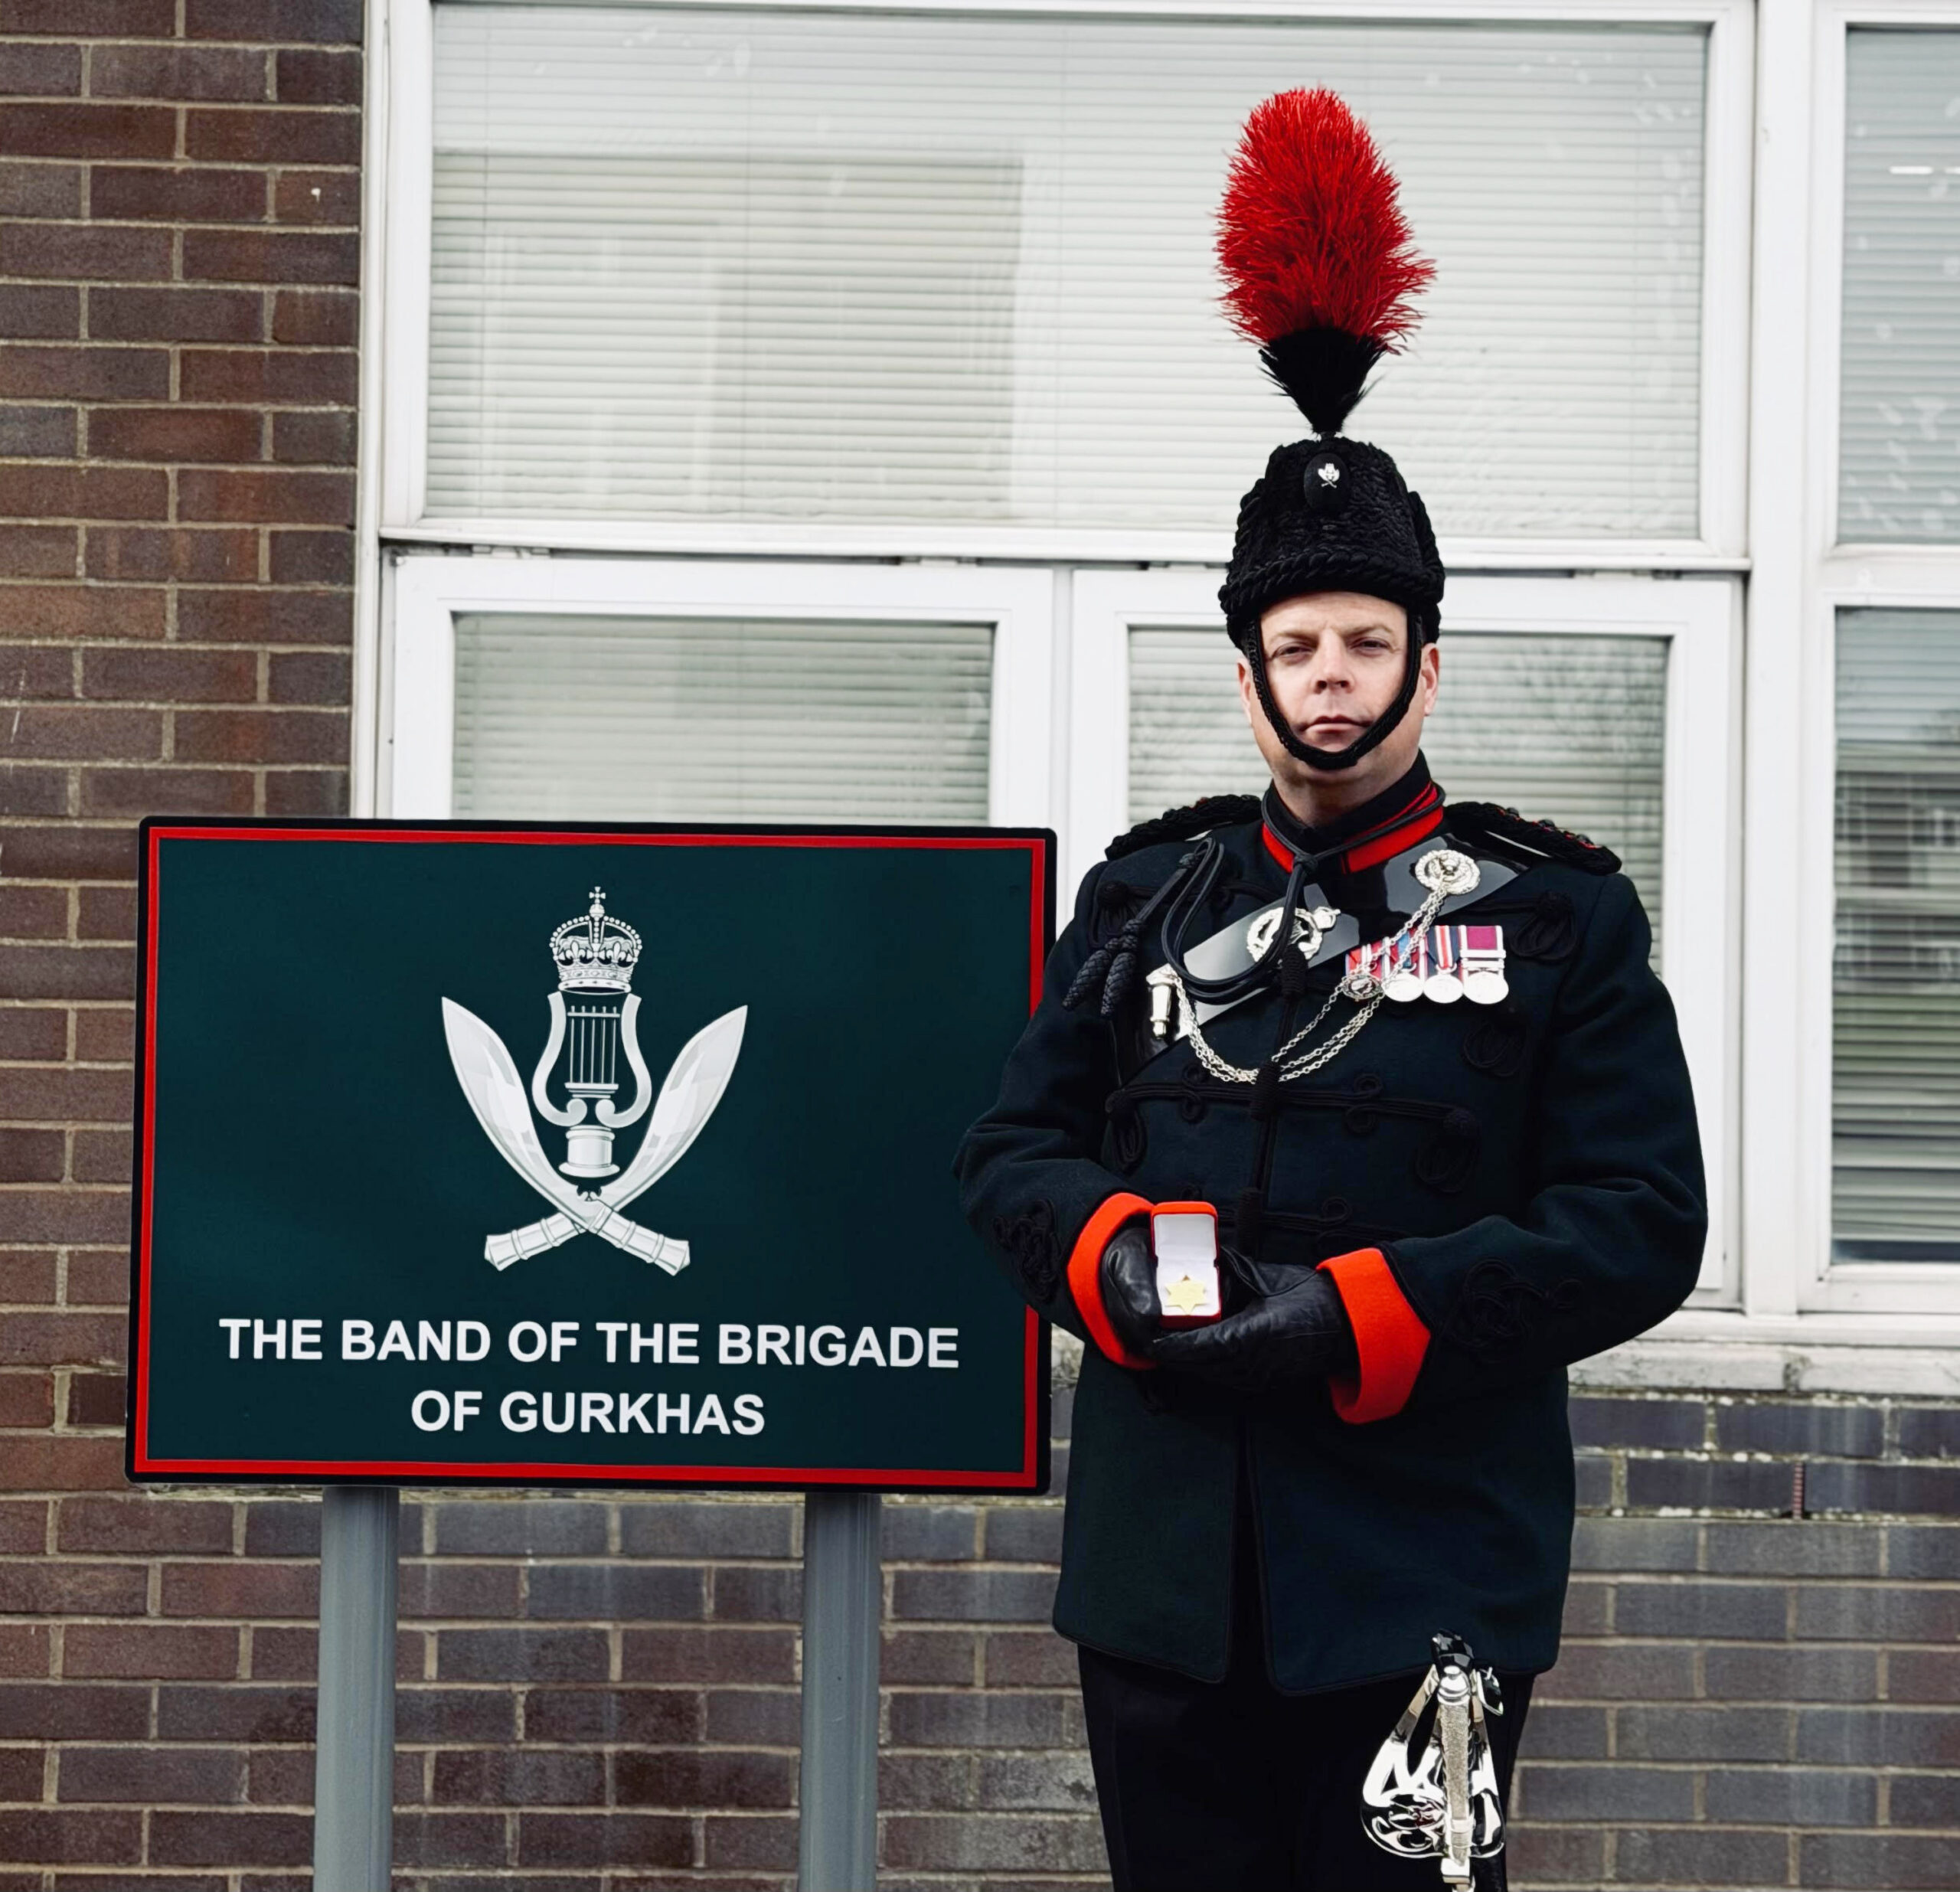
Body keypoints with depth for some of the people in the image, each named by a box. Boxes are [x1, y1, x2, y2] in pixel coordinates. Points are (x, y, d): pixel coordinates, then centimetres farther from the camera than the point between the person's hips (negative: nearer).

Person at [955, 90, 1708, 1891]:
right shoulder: (1146, 895, 10)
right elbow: (1014, 1148, 10)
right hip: (1166, 1575, 3)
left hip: (1426, 1584, -3)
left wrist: (1361, 1313, -18)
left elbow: (1642, 1224, -6)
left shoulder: (1561, 911, 0)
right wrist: (1111, 1256, -14)